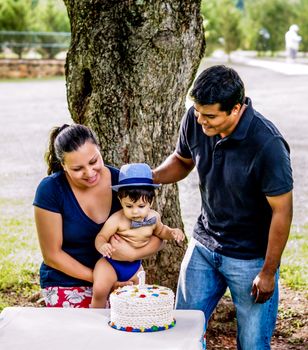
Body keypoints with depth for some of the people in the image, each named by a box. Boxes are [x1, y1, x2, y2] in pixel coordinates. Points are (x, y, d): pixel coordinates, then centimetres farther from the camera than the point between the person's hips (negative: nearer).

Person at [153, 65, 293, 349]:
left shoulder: (267, 145, -27)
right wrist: (150, 177, -11)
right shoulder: (195, 121, -11)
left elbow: (281, 211, -19)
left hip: (251, 258, -5)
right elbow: (182, 161, 10)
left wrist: (268, 272, -13)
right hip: (204, 244, 5)